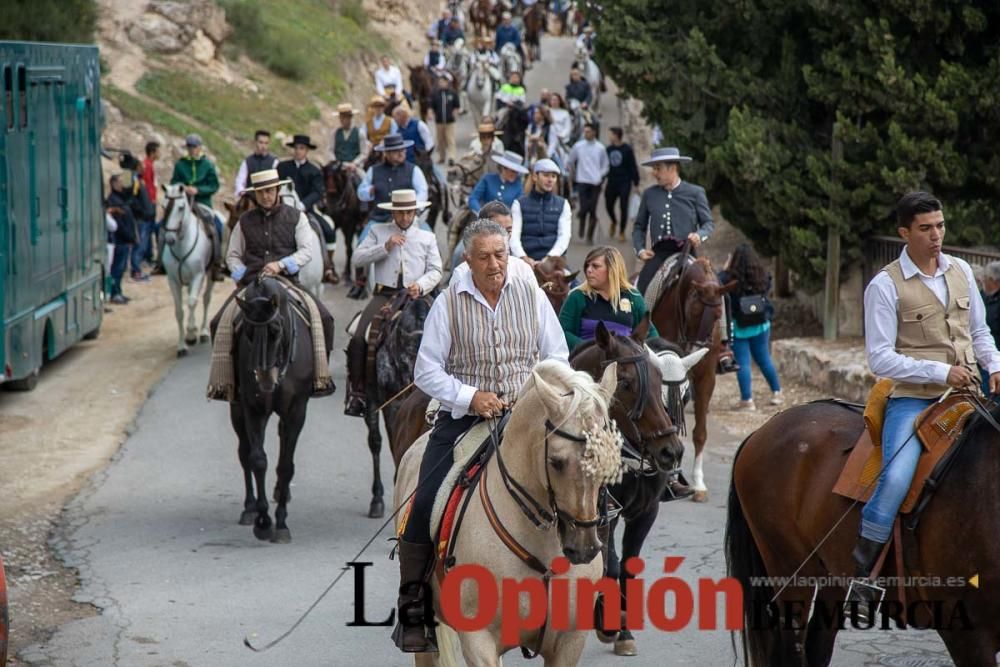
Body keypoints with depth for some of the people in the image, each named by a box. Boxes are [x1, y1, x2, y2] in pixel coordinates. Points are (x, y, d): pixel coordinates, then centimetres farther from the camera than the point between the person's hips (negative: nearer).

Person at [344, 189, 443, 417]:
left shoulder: (427, 238, 18)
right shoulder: (378, 231, 15)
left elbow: (435, 271, 12)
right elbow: (358, 258, 4)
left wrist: (421, 285, -9)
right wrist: (385, 247, -8)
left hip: (414, 296, 1)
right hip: (384, 294, -1)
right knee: (359, 338, -22)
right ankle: (357, 392, -16)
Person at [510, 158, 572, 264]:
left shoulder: (563, 205, 15)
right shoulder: (520, 204, 11)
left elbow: (564, 235, 3)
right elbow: (514, 235, 0)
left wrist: (551, 257, -16)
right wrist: (524, 258, -20)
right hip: (528, 262, -1)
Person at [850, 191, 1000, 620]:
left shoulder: (961, 272, 12)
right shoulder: (886, 286, -5)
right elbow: (880, 358, -9)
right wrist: (941, 371, -15)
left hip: (964, 394, 6)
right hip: (912, 398, -6)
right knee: (895, 480, -26)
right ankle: (858, 578, -19)